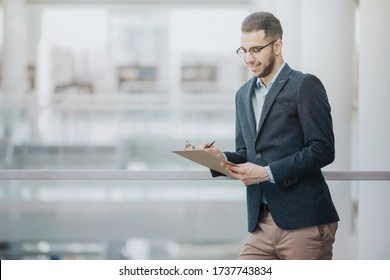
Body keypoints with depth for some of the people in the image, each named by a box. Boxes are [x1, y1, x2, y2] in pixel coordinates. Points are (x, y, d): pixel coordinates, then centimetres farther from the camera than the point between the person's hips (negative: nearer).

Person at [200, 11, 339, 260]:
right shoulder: (244, 94, 18)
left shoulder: (305, 86, -5)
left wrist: (268, 173, -16)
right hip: (262, 223, 7)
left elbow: (323, 150, -12)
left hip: (304, 220, -6)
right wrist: (222, 158, 0)